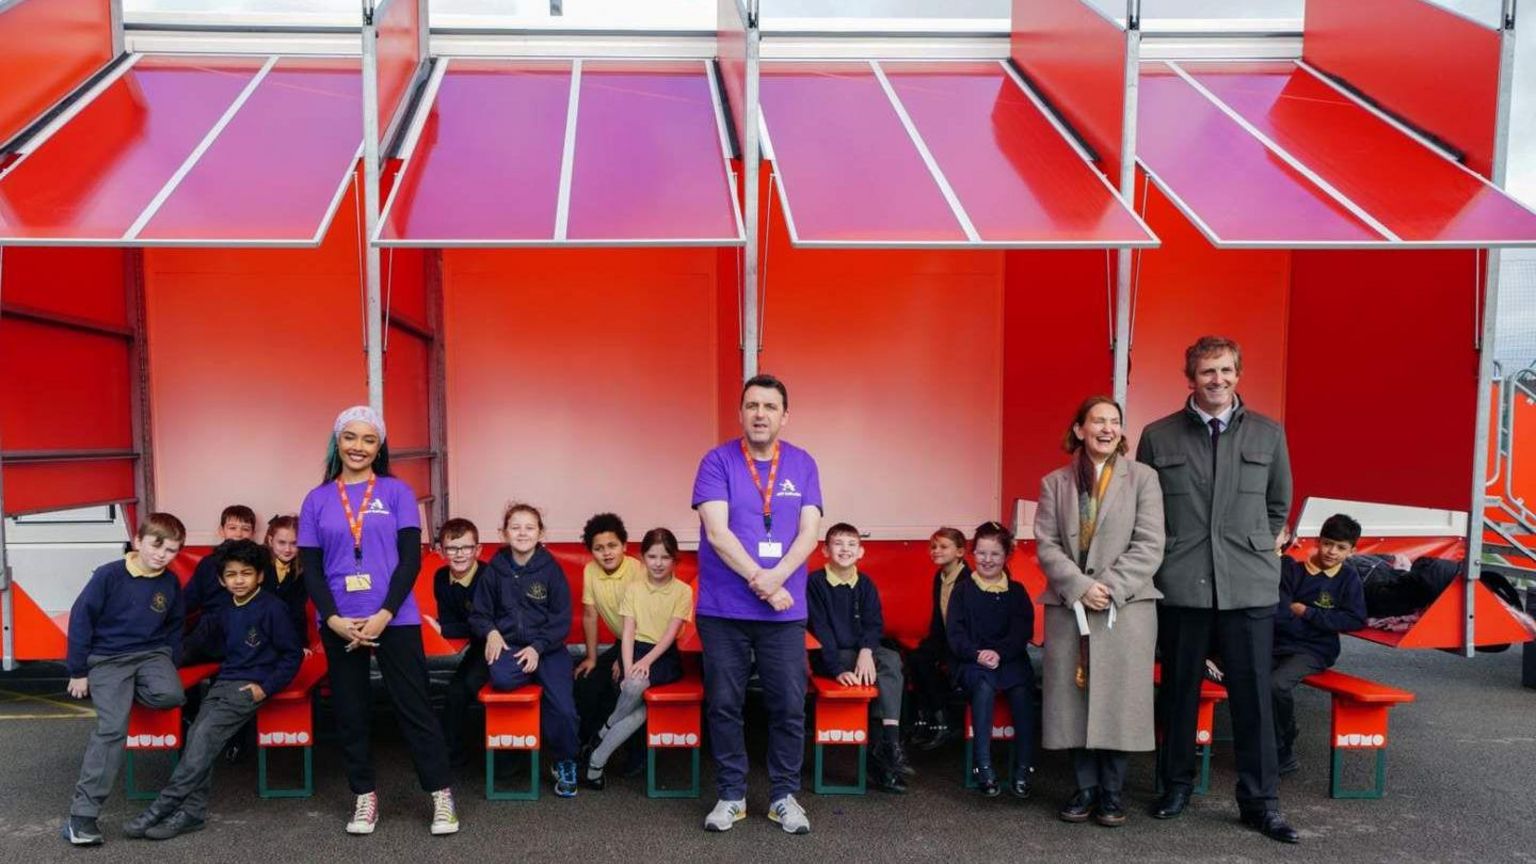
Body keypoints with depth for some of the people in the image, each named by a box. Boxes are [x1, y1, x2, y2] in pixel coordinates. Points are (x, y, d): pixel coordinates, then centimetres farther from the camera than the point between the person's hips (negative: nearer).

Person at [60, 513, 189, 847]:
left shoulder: (171, 583, 1)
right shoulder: (109, 575, -11)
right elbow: (80, 619, -6)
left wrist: (169, 665, 5)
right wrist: (78, 672, -3)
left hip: (151, 652, 3)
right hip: (107, 657, -3)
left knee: (171, 695, -28)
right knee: (113, 725, -19)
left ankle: (116, 694, 5)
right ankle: (82, 813, -11)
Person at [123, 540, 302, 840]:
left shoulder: (273, 608, -7)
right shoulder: (224, 613, 14)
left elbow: (292, 654, -7)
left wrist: (267, 686, -14)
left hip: (253, 686, -7)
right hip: (224, 681, 7)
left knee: (206, 733, -21)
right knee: (197, 734, -15)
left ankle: (163, 806, -19)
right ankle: (192, 811, -16)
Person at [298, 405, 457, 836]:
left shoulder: (397, 492, 1)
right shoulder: (317, 500, 6)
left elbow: (411, 559, -4)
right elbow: (310, 569, 4)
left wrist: (384, 615, -13)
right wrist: (334, 619, -10)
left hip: (395, 619, -2)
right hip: (340, 625, 2)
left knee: (413, 706, 1)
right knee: (350, 713, 10)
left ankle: (442, 796, 10)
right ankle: (365, 797, 23)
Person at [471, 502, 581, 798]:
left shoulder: (551, 569, -1)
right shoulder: (495, 569, 3)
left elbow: (562, 619, 0)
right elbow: (479, 613, 11)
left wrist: (538, 648, -12)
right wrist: (491, 632, -10)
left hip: (547, 647, -1)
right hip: (508, 645, 1)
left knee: (563, 709, -19)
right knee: (501, 678, -35)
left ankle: (565, 763, 8)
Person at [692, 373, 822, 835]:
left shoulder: (803, 464, 5)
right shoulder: (717, 461, -4)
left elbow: (808, 534, -2)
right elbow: (717, 532, -12)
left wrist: (776, 577, -17)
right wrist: (760, 582, -16)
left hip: (785, 610, 2)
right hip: (722, 609, -2)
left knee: (789, 706, 5)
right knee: (723, 705, 6)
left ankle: (784, 796, 20)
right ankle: (731, 795, 21)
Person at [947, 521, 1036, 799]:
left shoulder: (1017, 591, 12)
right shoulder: (962, 591, 10)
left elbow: (1023, 632, 0)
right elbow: (955, 634, 2)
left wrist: (999, 653, -18)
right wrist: (978, 654, -17)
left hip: (1010, 660, 1)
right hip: (972, 662, -1)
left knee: (1022, 689, -30)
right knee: (984, 686, -34)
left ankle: (1023, 769, -24)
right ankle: (983, 766, -31)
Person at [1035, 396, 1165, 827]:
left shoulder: (1142, 477, 4)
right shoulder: (1054, 483, 9)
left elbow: (1149, 545, -3)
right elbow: (1045, 545, 2)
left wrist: (1110, 587, -13)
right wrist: (1079, 586, -12)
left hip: (1127, 606, -2)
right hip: (1069, 606, 2)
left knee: (1118, 697, 0)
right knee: (1074, 698, 4)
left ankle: (1112, 791, 15)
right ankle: (1086, 787, 18)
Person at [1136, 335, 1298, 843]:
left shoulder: (1268, 434, 5)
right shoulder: (1158, 437, 2)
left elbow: (1278, 506, 15)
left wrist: (1255, 548, 11)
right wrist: (1171, 554, 6)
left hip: (1249, 587, 0)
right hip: (1181, 587, 0)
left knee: (1253, 695, 3)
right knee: (1179, 691, 11)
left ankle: (1259, 801, 15)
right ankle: (1177, 784, 26)